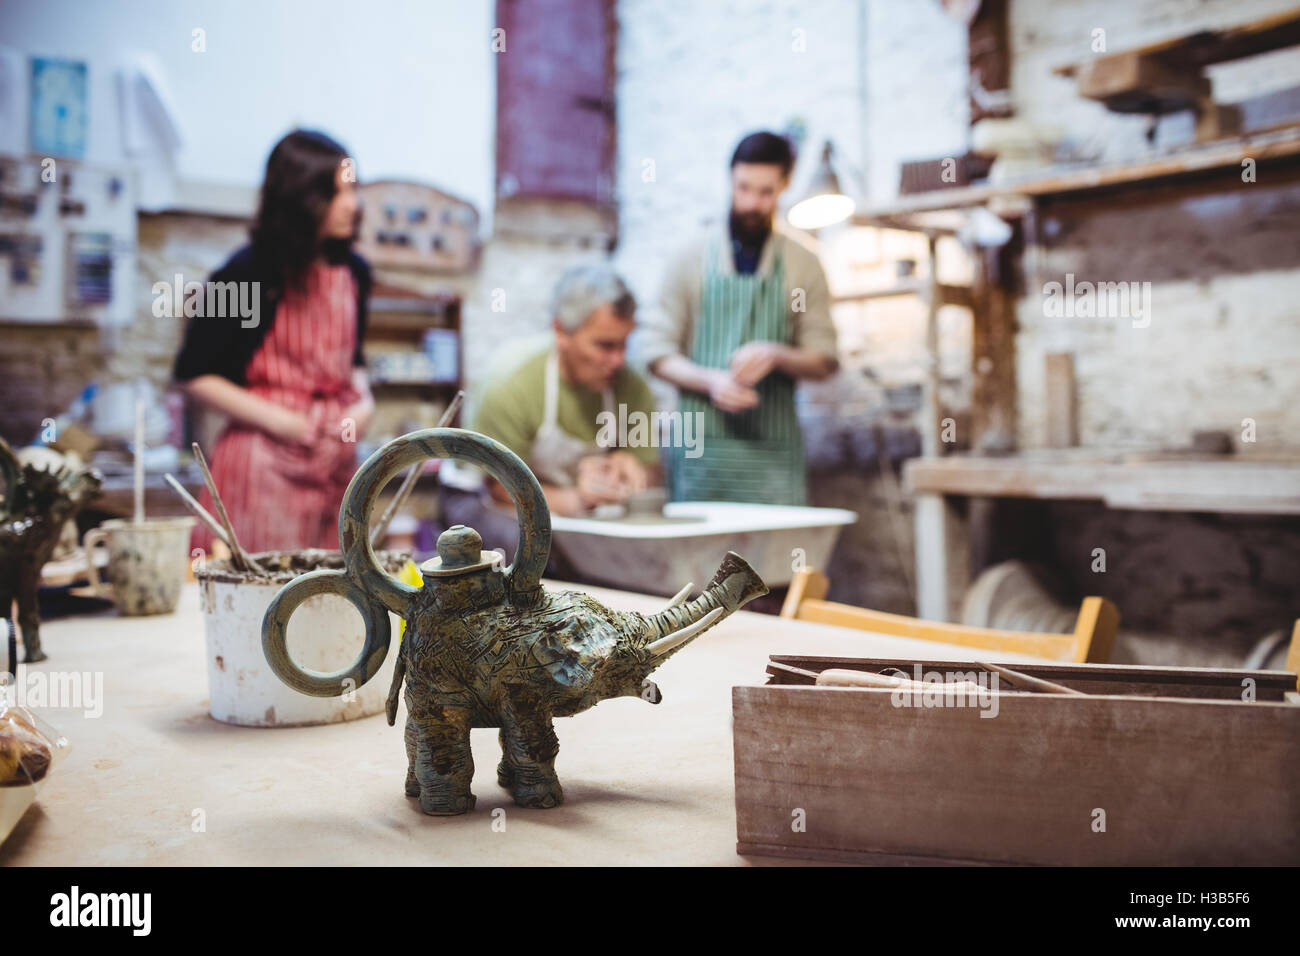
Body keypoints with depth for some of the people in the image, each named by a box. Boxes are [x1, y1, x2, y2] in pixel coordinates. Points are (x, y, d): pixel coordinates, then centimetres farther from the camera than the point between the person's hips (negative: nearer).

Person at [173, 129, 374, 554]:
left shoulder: (353, 272, 8)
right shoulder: (250, 273, -9)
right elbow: (192, 374, -5)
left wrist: (363, 401, 3)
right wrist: (275, 420, -11)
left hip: (335, 459, 5)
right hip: (264, 461, -5)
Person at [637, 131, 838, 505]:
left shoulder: (803, 265, 9)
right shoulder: (693, 257, 7)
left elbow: (824, 359, 8)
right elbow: (658, 351, 4)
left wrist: (775, 355, -12)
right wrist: (710, 381, -13)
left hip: (773, 450, 1)